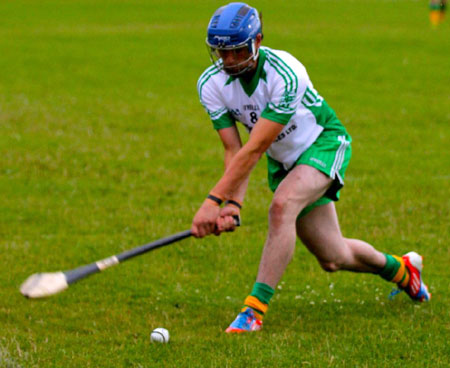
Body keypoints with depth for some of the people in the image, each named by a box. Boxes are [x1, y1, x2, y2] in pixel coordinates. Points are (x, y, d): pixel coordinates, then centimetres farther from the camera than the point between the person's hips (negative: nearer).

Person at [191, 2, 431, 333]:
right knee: (333, 259, 8)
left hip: (325, 144, -6)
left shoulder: (285, 74, -34)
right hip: (283, 162, 6)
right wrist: (233, 203, -34)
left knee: (282, 206, -35)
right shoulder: (211, 85, -16)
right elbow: (234, 151, -16)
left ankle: (255, 308, -32)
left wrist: (213, 200, -40)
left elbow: (254, 150, -36)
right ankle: (399, 269, 39)